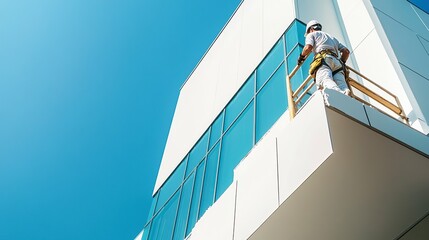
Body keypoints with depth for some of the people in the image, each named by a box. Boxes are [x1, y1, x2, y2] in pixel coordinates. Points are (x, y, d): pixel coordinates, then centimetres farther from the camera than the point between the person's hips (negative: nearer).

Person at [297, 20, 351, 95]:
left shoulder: (312, 34, 25)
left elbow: (308, 47, 4)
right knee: (341, 85, -19)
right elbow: (346, 51, 32)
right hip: (337, 61, 5)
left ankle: (339, 93, -63)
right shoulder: (332, 37, 43)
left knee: (325, 79, -32)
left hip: (324, 59, -5)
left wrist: (302, 56, 20)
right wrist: (342, 63, 42)